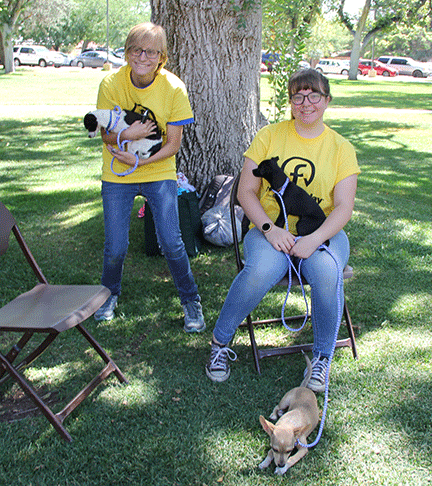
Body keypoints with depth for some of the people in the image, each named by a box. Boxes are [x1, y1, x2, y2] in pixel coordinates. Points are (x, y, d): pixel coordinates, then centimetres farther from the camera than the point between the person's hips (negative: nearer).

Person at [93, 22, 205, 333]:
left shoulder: (174, 88, -12)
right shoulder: (111, 84, -10)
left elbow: (173, 144, -10)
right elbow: (108, 136, -5)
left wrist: (139, 161, -22)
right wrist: (126, 135, -27)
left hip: (160, 172, -1)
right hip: (117, 176, 1)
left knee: (171, 243, -8)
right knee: (115, 248, 0)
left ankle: (191, 301, 14)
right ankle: (110, 294, 31)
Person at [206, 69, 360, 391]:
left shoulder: (341, 148, 6)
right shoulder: (269, 136, 6)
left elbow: (344, 207, -1)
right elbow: (246, 191, 2)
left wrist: (315, 239, -18)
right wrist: (269, 228, -14)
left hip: (322, 233, 1)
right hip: (270, 229, 0)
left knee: (326, 273, -33)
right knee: (261, 270, -33)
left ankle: (322, 356, -9)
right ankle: (221, 340, -8)